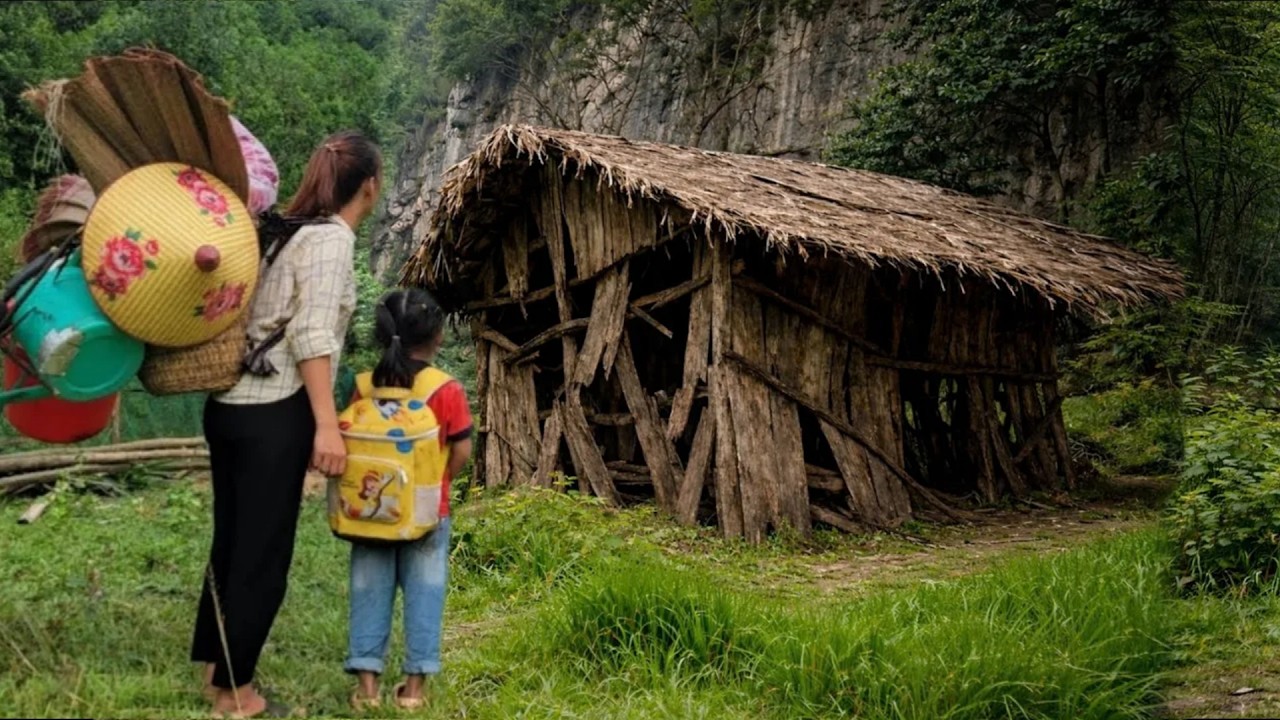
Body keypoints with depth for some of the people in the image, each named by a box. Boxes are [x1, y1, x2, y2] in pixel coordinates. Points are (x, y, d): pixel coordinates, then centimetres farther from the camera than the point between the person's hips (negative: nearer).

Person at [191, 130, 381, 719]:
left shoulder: (288, 228, 16)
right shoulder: (331, 238, -10)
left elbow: (278, 321, 13)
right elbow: (311, 336, -18)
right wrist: (326, 425, -20)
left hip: (230, 404, 9)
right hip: (273, 414, -9)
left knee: (233, 541, 17)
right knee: (263, 552, 1)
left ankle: (216, 670, 28)